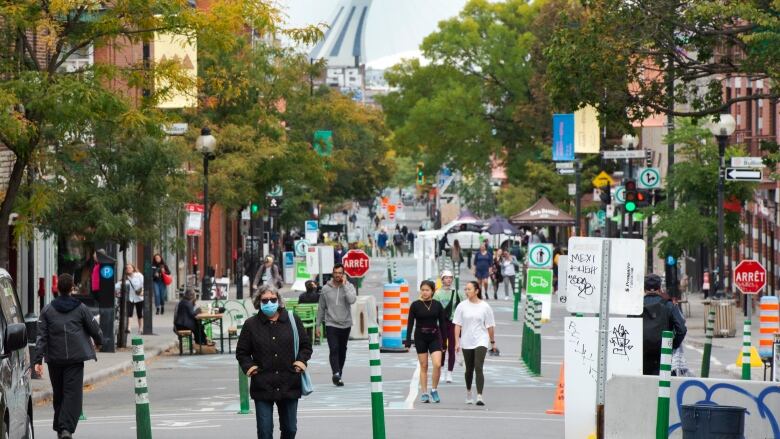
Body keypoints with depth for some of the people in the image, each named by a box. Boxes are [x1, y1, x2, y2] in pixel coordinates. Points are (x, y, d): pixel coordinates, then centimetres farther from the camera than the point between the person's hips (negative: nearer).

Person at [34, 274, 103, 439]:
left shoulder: (47, 310, 1)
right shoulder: (80, 308, 0)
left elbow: (41, 336, -4)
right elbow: (95, 329, 7)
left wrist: (38, 360, -5)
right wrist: (98, 341, 30)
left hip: (54, 359, 2)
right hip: (76, 358, -2)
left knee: (58, 393, 16)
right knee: (73, 394, -5)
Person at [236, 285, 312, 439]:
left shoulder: (292, 320, 3)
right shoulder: (251, 324, 1)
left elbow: (306, 345, 12)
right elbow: (241, 351, 10)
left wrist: (301, 360, -5)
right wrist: (248, 366, -6)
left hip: (289, 385, 1)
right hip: (262, 385, -1)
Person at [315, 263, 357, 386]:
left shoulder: (349, 286, -1)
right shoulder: (326, 289, 1)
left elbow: (352, 300, -21)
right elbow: (321, 308, 7)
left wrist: (344, 285, -16)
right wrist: (318, 325, 6)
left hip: (345, 325, 1)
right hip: (331, 324, -1)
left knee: (342, 351, 11)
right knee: (334, 350, -16)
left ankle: (339, 375, 23)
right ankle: (336, 374, -25)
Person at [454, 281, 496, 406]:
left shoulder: (485, 307, -2)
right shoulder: (462, 306, 1)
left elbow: (490, 326, 4)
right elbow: (457, 325, 1)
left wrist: (492, 342, 6)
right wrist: (457, 342, -5)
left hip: (481, 341, -2)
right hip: (466, 342, 2)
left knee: (478, 368, -16)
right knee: (469, 370, 14)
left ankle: (479, 396, -20)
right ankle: (468, 392, 35)